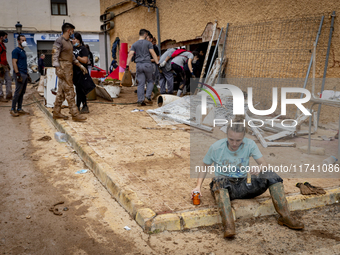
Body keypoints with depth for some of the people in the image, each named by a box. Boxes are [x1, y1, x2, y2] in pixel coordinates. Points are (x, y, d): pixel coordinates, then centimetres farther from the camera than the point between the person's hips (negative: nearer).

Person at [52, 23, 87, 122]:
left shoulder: (68, 42, 19)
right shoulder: (59, 41, -10)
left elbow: (72, 57, 23)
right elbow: (55, 56, -17)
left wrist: (80, 66, 17)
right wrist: (58, 69, -25)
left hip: (69, 68, 9)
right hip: (63, 68, -9)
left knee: (61, 91, 10)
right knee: (69, 91, -10)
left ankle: (56, 112, 16)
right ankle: (75, 114, -10)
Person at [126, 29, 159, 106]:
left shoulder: (134, 44, 10)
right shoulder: (148, 43, 2)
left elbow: (130, 55, 1)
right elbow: (153, 54, -4)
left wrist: (127, 65, -1)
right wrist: (157, 63, -4)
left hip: (138, 65, 3)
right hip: (147, 64, -3)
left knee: (140, 83, 3)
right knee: (150, 81, 11)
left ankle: (140, 101, 0)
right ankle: (147, 97, -4)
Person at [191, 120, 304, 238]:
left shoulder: (249, 144, -3)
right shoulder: (216, 148, -7)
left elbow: (265, 164, -5)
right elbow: (204, 167, 4)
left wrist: (259, 168, -30)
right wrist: (198, 186, -10)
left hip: (244, 185, 3)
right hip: (225, 186, -3)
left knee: (271, 175, -17)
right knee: (219, 180, -39)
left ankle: (285, 216, -17)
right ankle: (228, 225, -51)